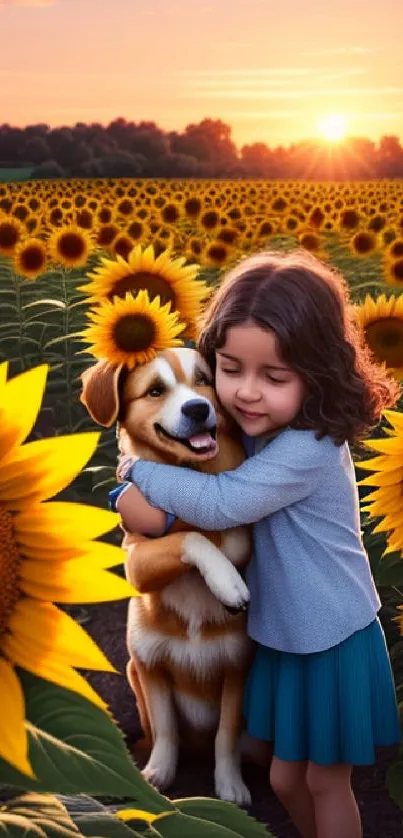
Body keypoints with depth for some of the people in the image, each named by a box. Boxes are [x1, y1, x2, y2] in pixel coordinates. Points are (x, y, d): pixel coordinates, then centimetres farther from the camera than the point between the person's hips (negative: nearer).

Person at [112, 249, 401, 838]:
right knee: (286, 778, 22)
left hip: (334, 643, -7)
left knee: (325, 781, 14)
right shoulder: (245, 428, -6)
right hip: (281, 637, 7)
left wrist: (139, 471, -16)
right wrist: (138, 498, -22)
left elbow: (220, 502, -31)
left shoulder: (309, 448, -29)